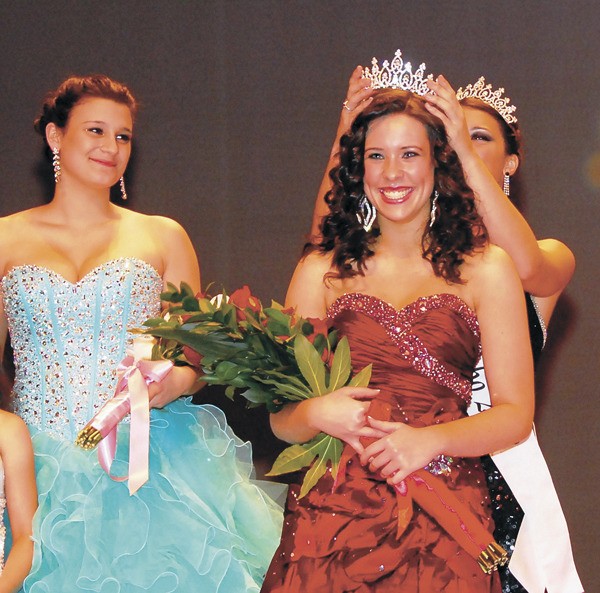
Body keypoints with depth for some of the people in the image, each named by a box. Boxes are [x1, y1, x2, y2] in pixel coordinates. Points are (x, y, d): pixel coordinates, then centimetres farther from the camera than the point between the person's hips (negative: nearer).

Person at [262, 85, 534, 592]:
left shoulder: (485, 269, 7)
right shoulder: (322, 271, 11)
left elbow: (515, 415, 1)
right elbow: (281, 419, 9)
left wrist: (429, 440, -16)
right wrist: (316, 414, -13)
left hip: (445, 520, -1)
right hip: (332, 510, 1)